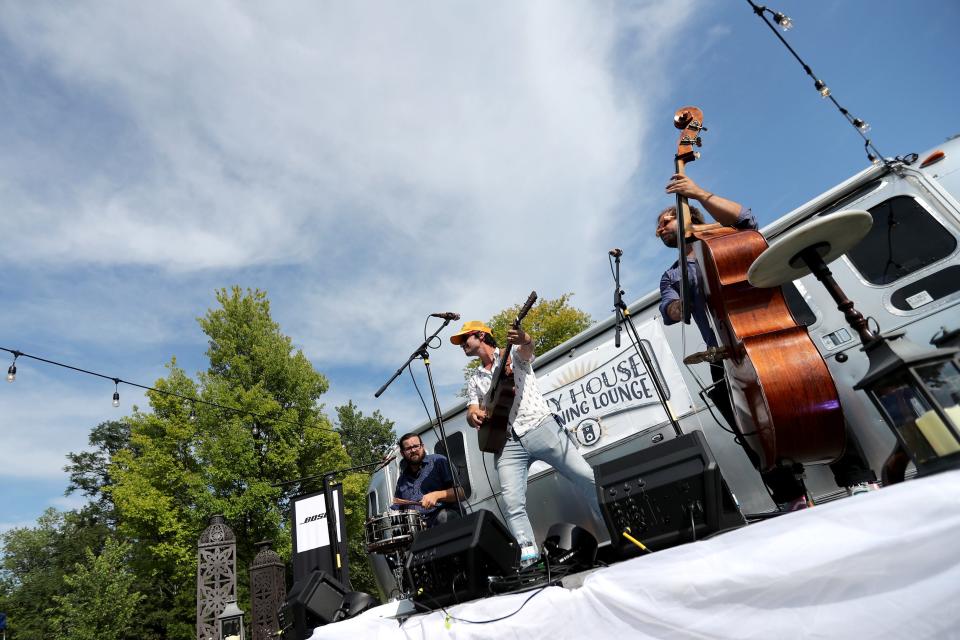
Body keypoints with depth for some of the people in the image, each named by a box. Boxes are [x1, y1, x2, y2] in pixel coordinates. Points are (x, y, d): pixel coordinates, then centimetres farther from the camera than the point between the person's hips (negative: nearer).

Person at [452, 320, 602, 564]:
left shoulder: (514, 354, 9)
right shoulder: (474, 379, 21)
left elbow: (527, 347, -15)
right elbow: (472, 411, 11)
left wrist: (523, 339, -42)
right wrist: (473, 414, -16)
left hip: (541, 427, -3)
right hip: (507, 442, 4)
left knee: (587, 477, -6)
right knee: (513, 503, -12)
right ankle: (528, 558, -9)